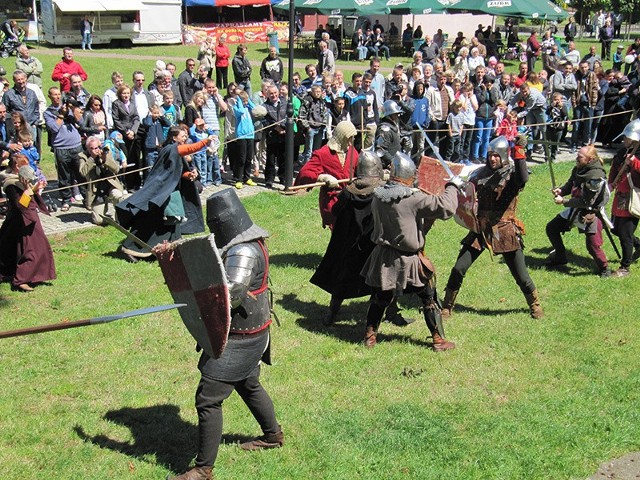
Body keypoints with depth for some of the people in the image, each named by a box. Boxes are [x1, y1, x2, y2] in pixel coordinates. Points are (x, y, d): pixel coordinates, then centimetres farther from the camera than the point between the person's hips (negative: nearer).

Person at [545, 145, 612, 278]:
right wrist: (561, 190, -10)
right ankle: (560, 257, 32)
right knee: (551, 228, 13)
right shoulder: (578, 169, -2)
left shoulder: (596, 177, -26)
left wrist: (564, 201, -20)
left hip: (590, 213, -9)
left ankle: (604, 269, 12)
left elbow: (586, 202, -25)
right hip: (575, 209, 9)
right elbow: (570, 185, 13)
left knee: (593, 245, -15)